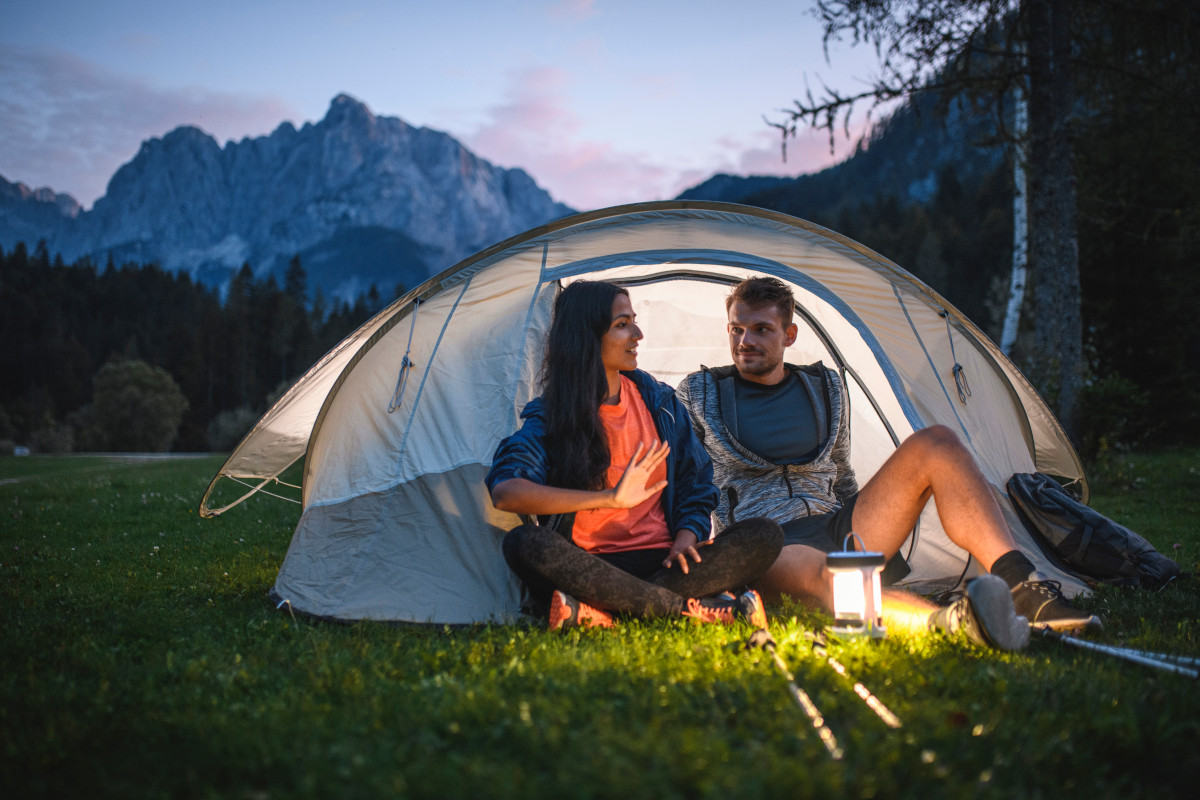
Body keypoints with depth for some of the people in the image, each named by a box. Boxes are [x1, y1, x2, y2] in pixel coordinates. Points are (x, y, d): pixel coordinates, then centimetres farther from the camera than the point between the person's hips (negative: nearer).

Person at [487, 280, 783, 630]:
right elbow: (504, 492, -19)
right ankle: (695, 609, -33)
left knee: (764, 537, -21)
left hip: (660, 561, 3)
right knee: (525, 543, -35)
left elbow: (697, 480, 15)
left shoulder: (658, 401, 12)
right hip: (588, 565, -3)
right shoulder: (549, 417, -1)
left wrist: (686, 536, -8)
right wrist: (610, 499, -25)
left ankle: (598, 611, -33)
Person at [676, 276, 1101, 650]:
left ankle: (1023, 587, -32)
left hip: (835, 529, 5)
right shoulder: (698, 395, 7)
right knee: (821, 573, -44)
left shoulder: (825, 388, 17)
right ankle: (948, 621, -74)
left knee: (934, 444, -16)